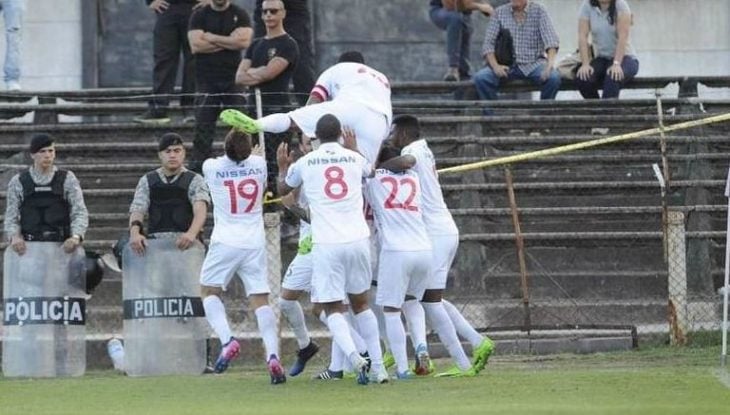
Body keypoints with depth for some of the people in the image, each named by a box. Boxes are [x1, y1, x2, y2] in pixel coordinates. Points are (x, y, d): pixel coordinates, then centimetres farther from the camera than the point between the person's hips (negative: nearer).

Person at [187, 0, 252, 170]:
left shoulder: (240, 15, 7)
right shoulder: (199, 16, 6)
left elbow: (244, 41, -10)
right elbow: (196, 45, -8)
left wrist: (212, 38, -7)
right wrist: (229, 42, -6)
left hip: (234, 78, 1)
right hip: (207, 79, -1)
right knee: (203, 126, -5)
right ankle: (198, 166, -4)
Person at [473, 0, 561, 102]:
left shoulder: (538, 10, 0)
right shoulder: (499, 12, 6)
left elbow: (551, 40, -11)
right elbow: (488, 43, 3)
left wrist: (550, 64, -30)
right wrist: (495, 65, -17)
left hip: (533, 63, -1)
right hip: (507, 66, 1)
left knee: (553, 77, -31)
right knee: (480, 77, -25)